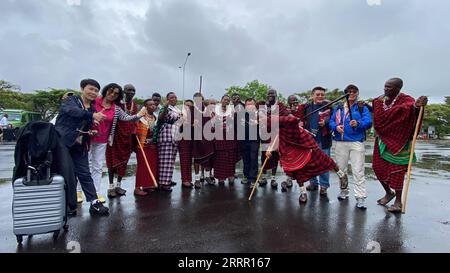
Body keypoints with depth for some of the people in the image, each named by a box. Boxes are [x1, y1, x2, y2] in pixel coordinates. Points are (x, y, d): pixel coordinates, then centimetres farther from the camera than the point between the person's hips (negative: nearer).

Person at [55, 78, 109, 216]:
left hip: (79, 146, 5)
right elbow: (72, 110, -31)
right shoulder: (71, 100, -5)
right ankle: (70, 205, 15)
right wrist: (92, 115, -45)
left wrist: (90, 132, 5)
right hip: (63, 143, -5)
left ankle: (94, 203, 5)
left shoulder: (92, 108, 12)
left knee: (85, 174, 4)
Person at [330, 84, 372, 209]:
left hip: (357, 142, -3)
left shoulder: (362, 108, 5)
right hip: (341, 143, 3)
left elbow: (368, 122, -8)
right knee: (341, 169, 13)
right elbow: (331, 121, 8)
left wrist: (358, 124, -27)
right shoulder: (338, 108, 13)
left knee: (358, 171, -6)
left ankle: (360, 197, 0)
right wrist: (336, 127, -13)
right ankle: (344, 191, 30)